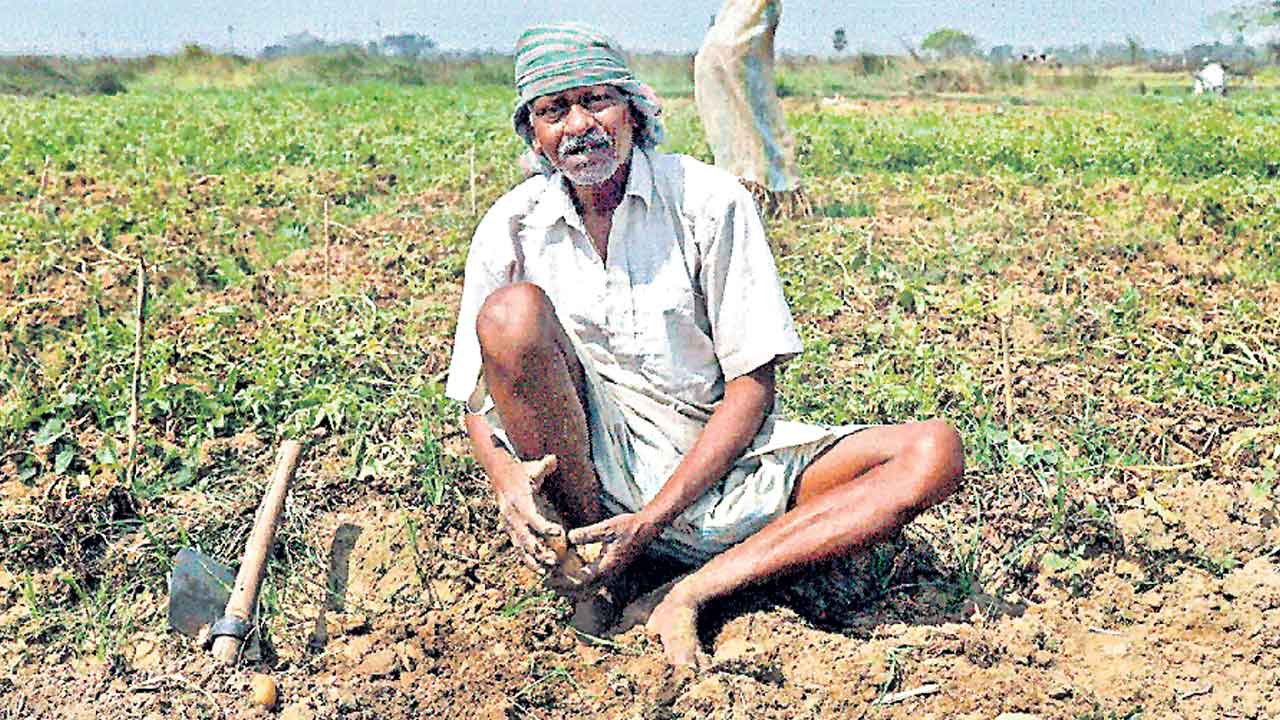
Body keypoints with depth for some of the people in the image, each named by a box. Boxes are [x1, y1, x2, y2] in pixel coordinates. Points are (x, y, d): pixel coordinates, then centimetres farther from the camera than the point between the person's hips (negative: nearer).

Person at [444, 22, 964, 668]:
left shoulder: (710, 200, -8)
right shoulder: (511, 227, -3)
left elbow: (754, 385, -10)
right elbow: (478, 396, 3)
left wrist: (653, 518, -20)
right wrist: (508, 483, -21)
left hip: (715, 459, 1)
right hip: (592, 464, 0)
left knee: (934, 454, -19)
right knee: (515, 311, -27)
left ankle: (690, 595, -27)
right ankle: (581, 563, -15)